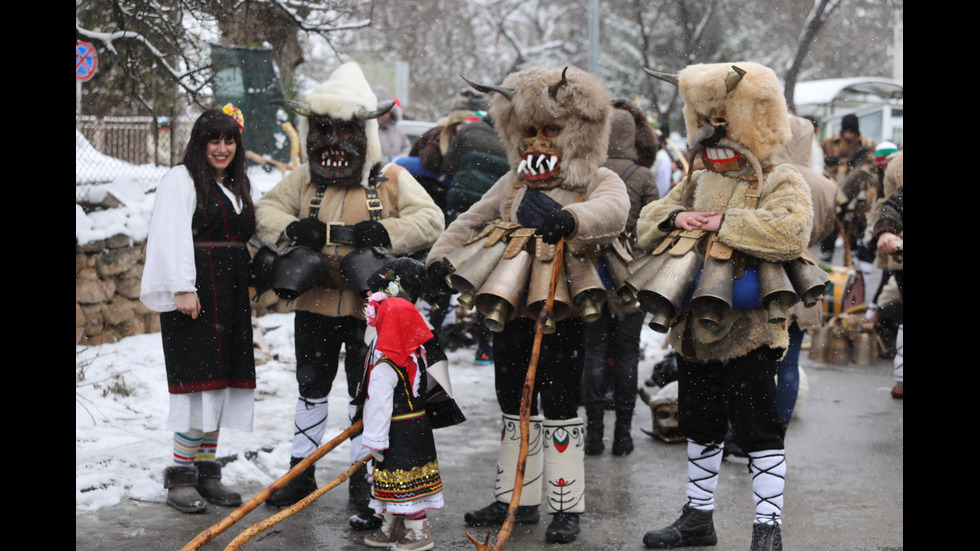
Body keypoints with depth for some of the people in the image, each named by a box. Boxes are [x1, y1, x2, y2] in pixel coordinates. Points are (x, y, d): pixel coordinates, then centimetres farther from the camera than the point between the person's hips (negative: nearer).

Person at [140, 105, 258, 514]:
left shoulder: (241, 186, 20)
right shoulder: (181, 179, -3)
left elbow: (257, 233, 20)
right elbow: (173, 238, -12)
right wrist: (183, 288, -21)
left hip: (231, 294, 7)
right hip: (194, 292, -7)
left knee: (221, 382, 7)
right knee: (199, 378, -10)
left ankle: (206, 472, 15)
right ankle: (180, 477, -4)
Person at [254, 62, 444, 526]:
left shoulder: (391, 180, -4)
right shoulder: (304, 180, 6)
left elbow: (430, 221, -10)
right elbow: (267, 209, 4)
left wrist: (384, 234, -25)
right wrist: (291, 229, -17)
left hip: (369, 309, -3)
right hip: (315, 304, 4)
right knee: (311, 390, 16)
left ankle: (365, 487, 13)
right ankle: (300, 472, 30)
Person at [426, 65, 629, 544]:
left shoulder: (599, 181, -4)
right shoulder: (513, 184, 15)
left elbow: (613, 210, -29)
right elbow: (471, 222, 22)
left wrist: (569, 218, -49)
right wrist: (441, 257, 5)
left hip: (561, 313, -6)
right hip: (509, 311, 6)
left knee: (560, 410, -1)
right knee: (515, 408, 14)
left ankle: (566, 508, 10)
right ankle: (515, 500, 26)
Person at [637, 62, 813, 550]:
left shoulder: (782, 182, -6)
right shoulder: (696, 184, 16)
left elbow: (791, 232, -25)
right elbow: (646, 224, 12)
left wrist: (723, 222, -22)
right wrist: (675, 218, -10)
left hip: (747, 331, -7)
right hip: (693, 329, 7)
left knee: (759, 432, -3)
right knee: (700, 429, 18)